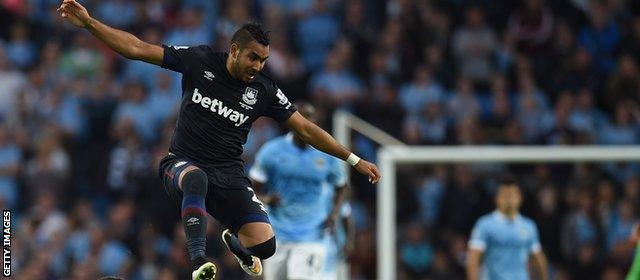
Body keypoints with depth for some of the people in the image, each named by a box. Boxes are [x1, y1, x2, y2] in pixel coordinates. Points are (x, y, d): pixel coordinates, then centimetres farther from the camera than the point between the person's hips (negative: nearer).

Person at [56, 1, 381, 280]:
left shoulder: (264, 90, -1)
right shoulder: (200, 60, -5)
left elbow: (306, 129, 5)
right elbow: (137, 48, -4)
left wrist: (355, 160, 3)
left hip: (228, 175, 3)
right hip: (182, 163, -2)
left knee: (265, 245, -13)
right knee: (196, 179, -42)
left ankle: (235, 244, 27)